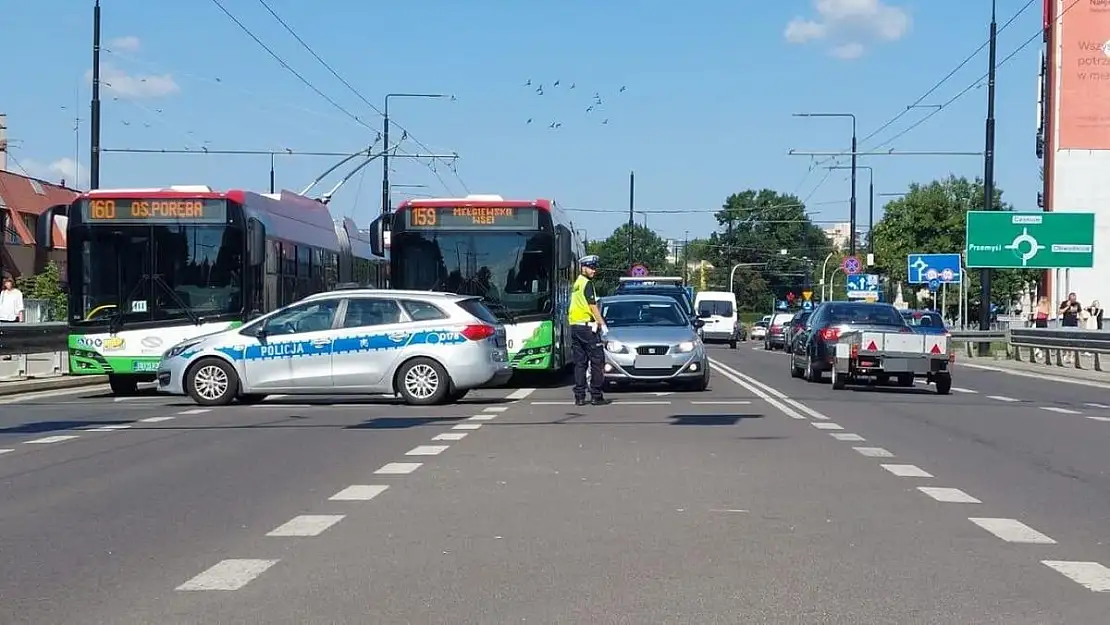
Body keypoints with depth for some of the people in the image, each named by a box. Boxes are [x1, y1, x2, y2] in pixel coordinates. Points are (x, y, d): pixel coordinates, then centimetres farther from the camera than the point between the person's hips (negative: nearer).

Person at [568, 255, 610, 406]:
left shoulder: (576, 283, 17)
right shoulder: (587, 283, -10)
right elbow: (593, 306, -14)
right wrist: (602, 324, -12)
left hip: (574, 326, 9)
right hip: (587, 326, -8)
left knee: (580, 362, 8)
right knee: (597, 361, -2)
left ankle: (579, 396, 5)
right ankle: (596, 396, -4)